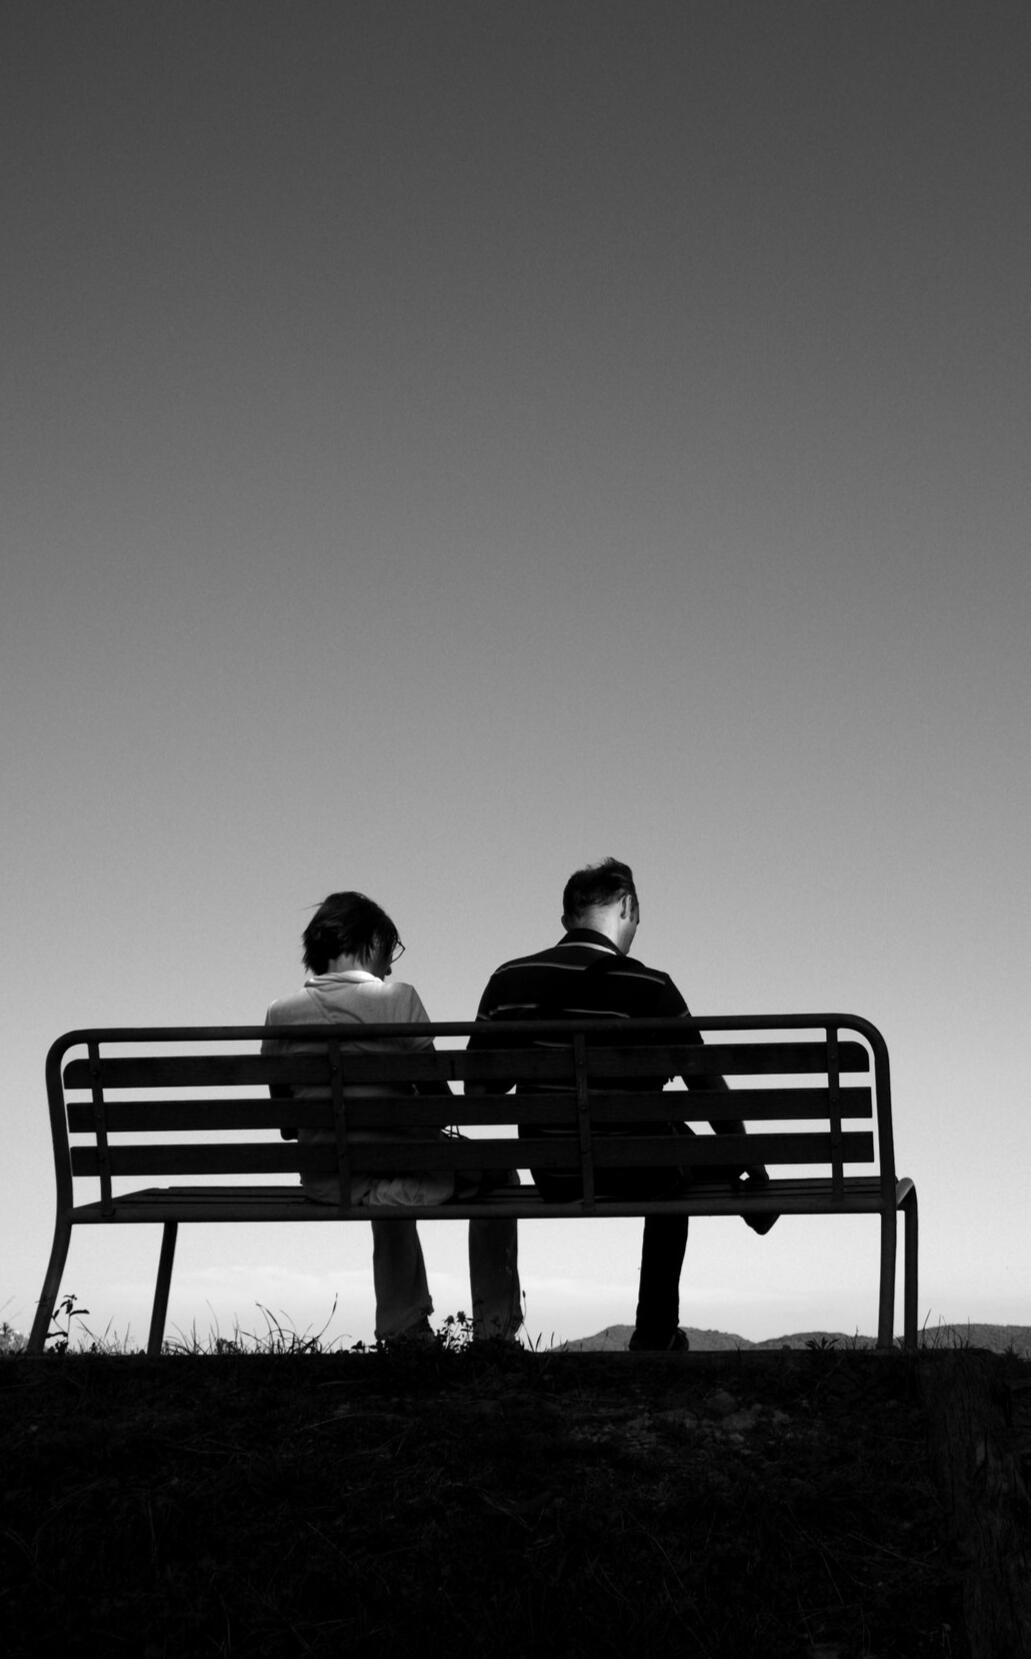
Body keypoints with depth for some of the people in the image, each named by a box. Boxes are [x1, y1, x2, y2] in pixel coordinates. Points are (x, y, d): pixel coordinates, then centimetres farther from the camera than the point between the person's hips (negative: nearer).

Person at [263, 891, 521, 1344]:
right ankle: (494, 1330, 29)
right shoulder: (395, 997, -11)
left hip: (321, 1183, 5)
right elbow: (438, 1097, -7)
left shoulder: (280, 1014, 0)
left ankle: (401, 1328, 47)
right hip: (402, 1171, -5)